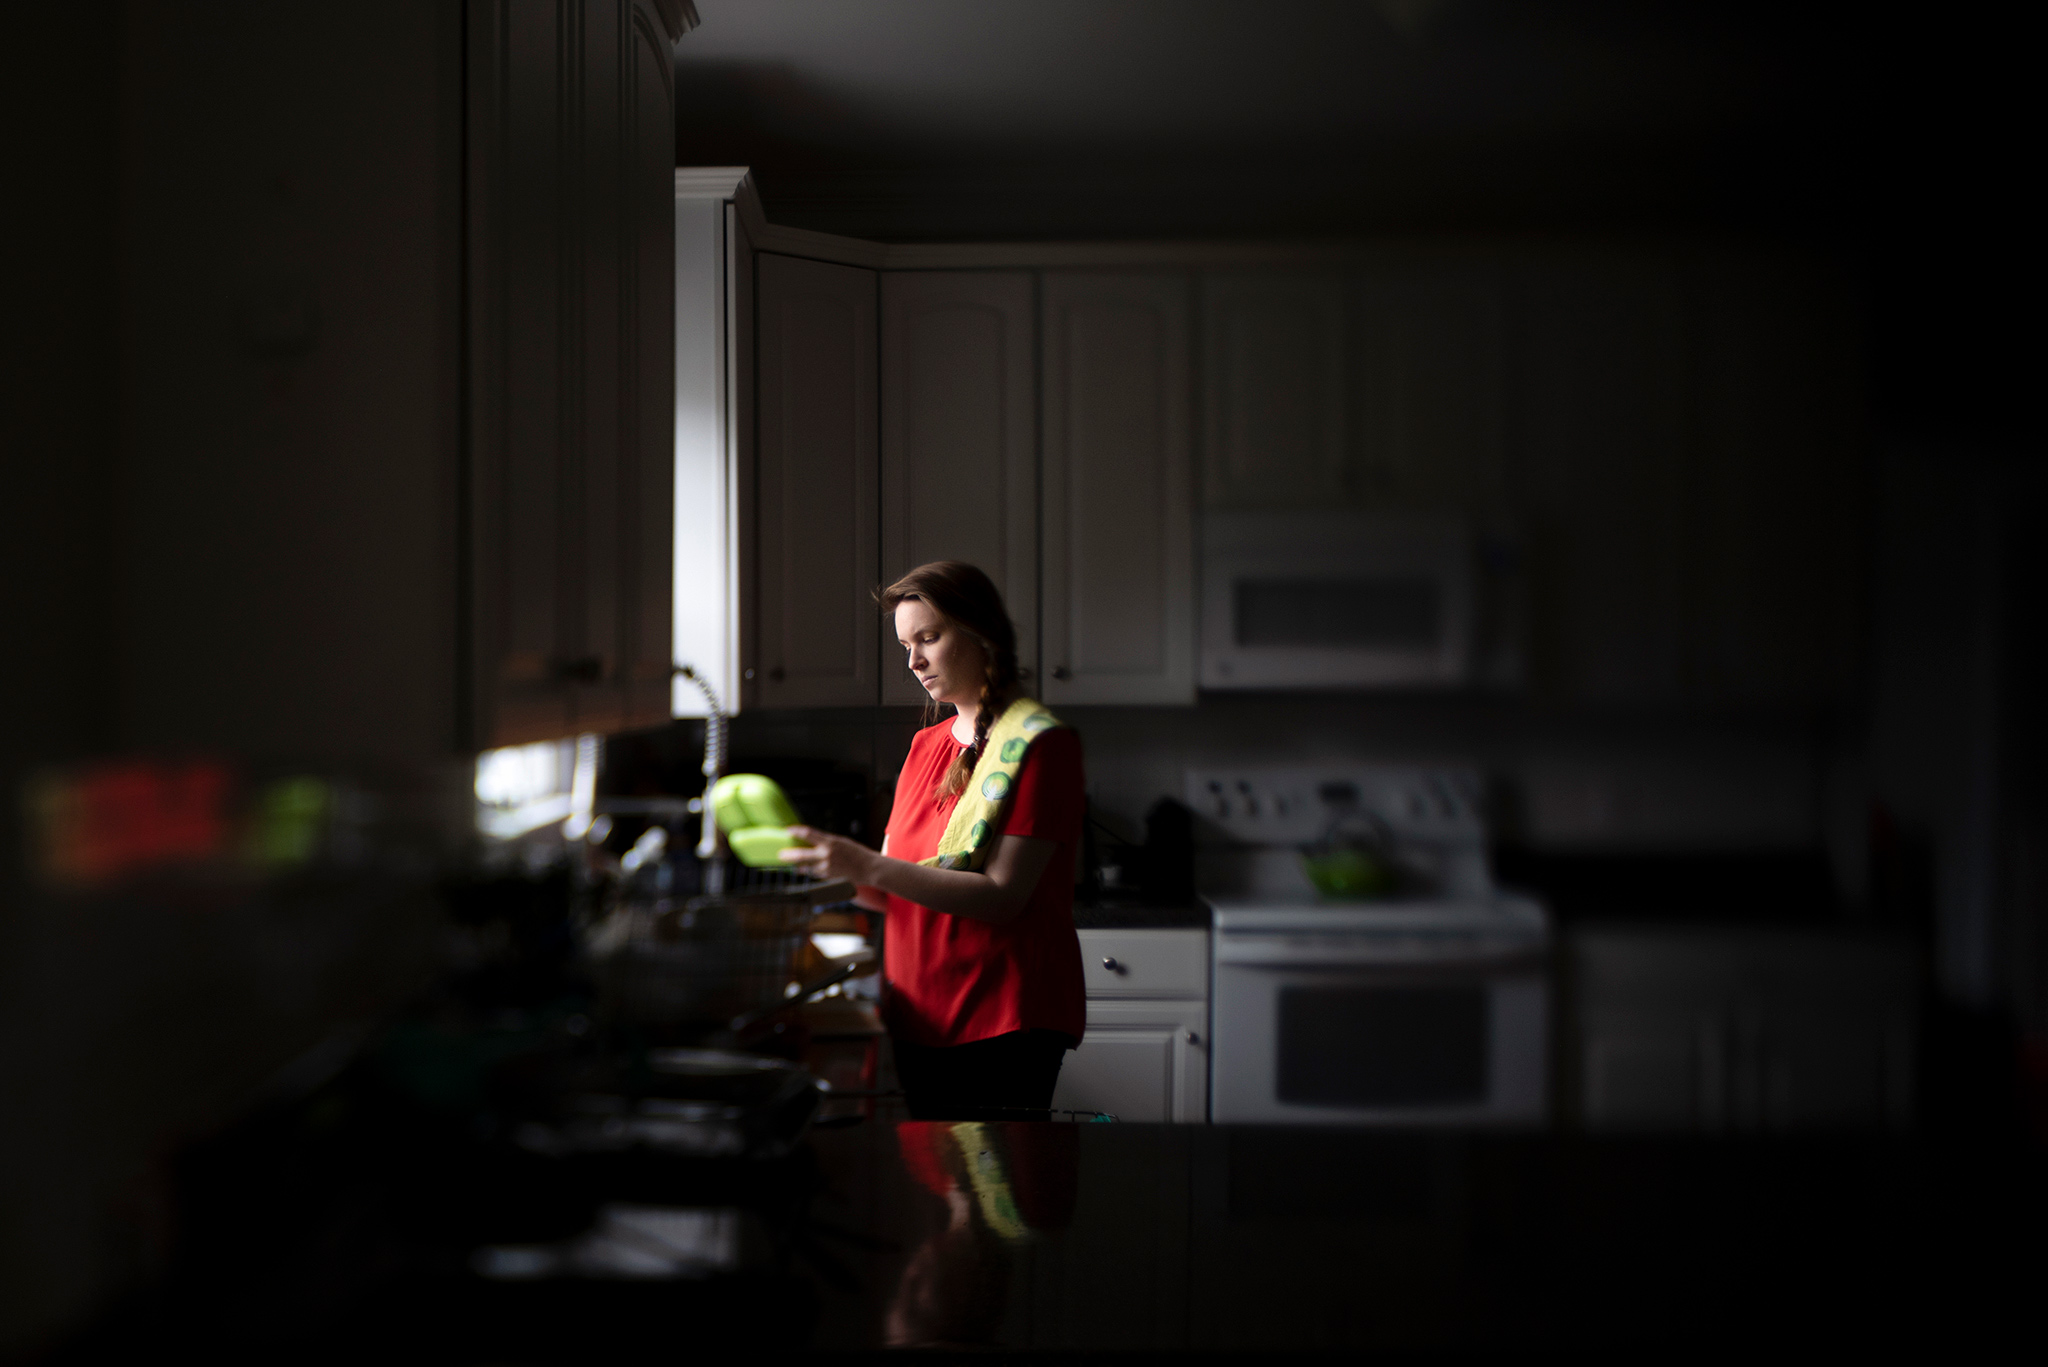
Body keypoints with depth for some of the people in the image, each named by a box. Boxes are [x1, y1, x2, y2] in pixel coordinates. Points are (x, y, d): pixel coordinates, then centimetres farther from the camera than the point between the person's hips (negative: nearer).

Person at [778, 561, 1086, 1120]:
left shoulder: (1041, 743, -9)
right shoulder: (927, 744, 13)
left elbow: (1003, 897, -17)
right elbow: (898, 896, 13)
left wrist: (867, 865, -22)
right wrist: (835, 865, -5)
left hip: (1003, 1026, -6)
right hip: (922, 1022, 7)